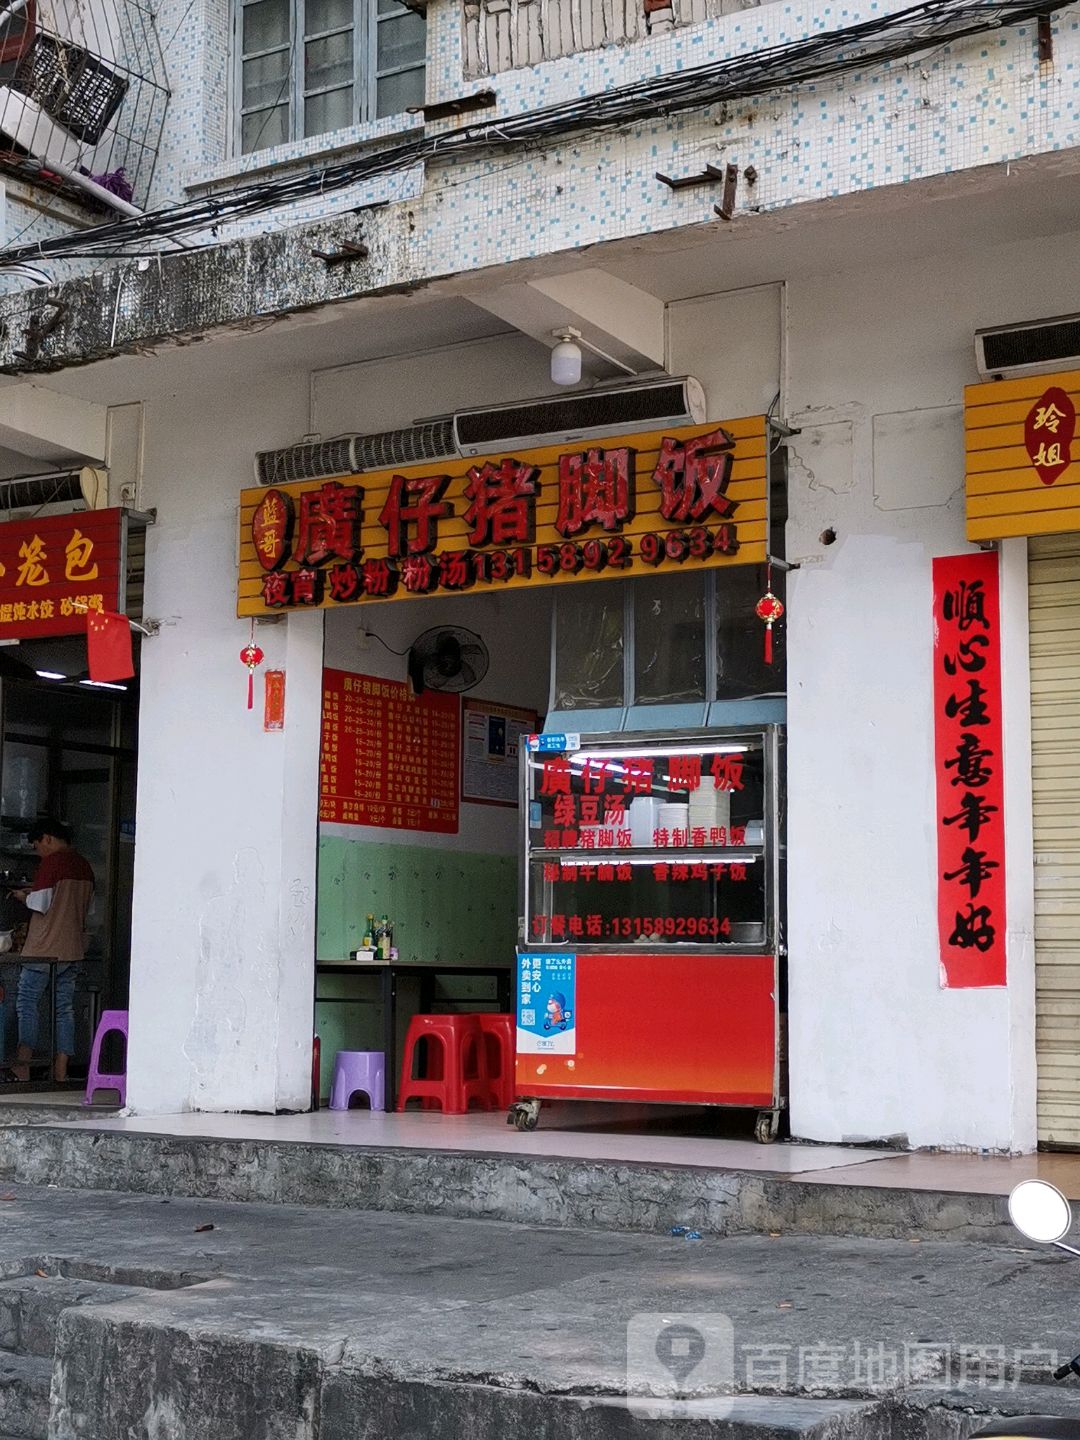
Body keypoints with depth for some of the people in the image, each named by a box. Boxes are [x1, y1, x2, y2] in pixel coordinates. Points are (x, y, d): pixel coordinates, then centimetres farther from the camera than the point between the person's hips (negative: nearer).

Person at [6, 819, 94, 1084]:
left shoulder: (50, 863, -11)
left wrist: (24, 896, 6)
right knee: (65, 1008, 8)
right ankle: (61, 1071, 7)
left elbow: (40, 904, -15)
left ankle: (23, 1063, -11)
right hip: (73, 950, 7)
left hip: (44, 949, -7)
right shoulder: (84, 866, 12)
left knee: (28, 1003, -1)